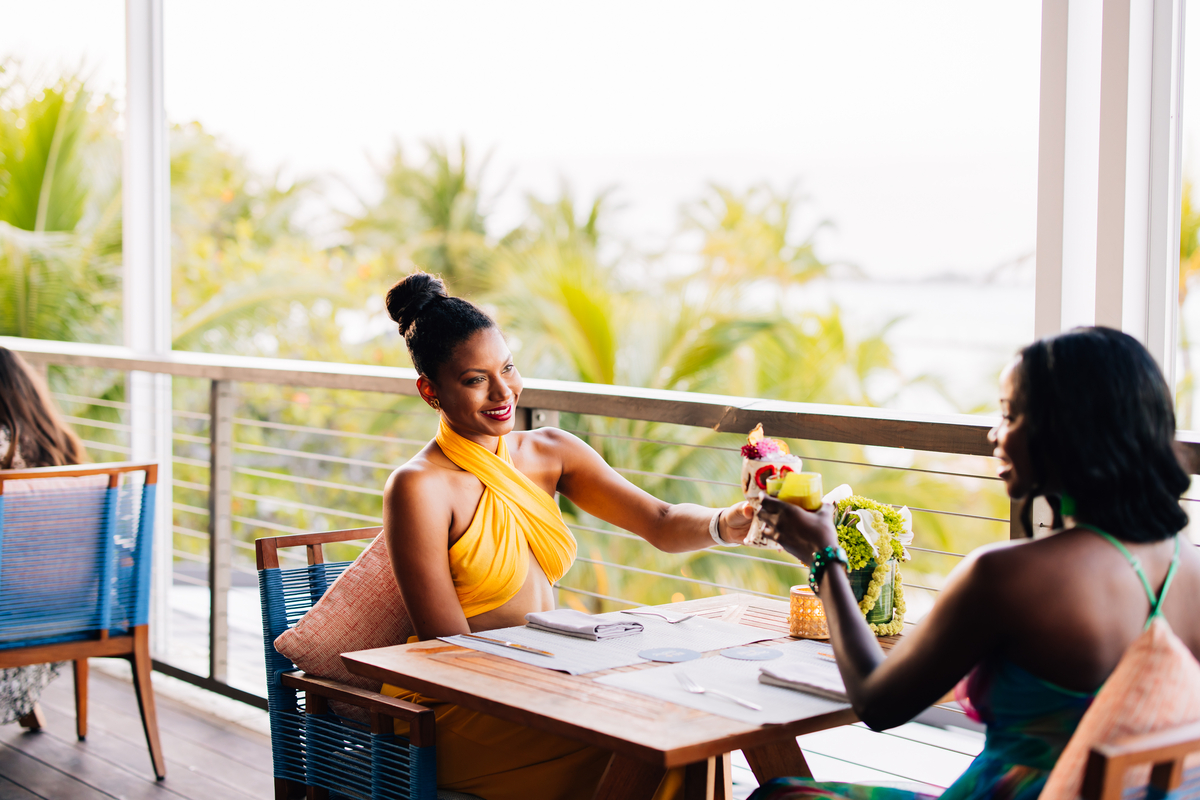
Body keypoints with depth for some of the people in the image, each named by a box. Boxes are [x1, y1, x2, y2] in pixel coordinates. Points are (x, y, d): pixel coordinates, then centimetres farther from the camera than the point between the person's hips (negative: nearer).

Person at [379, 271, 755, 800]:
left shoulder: (549, 453, 6)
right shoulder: (420, 488, -14)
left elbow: (662, 524, 0)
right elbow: (448, 650, -14)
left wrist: (725, 525, -22)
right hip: (459, 710, -6)